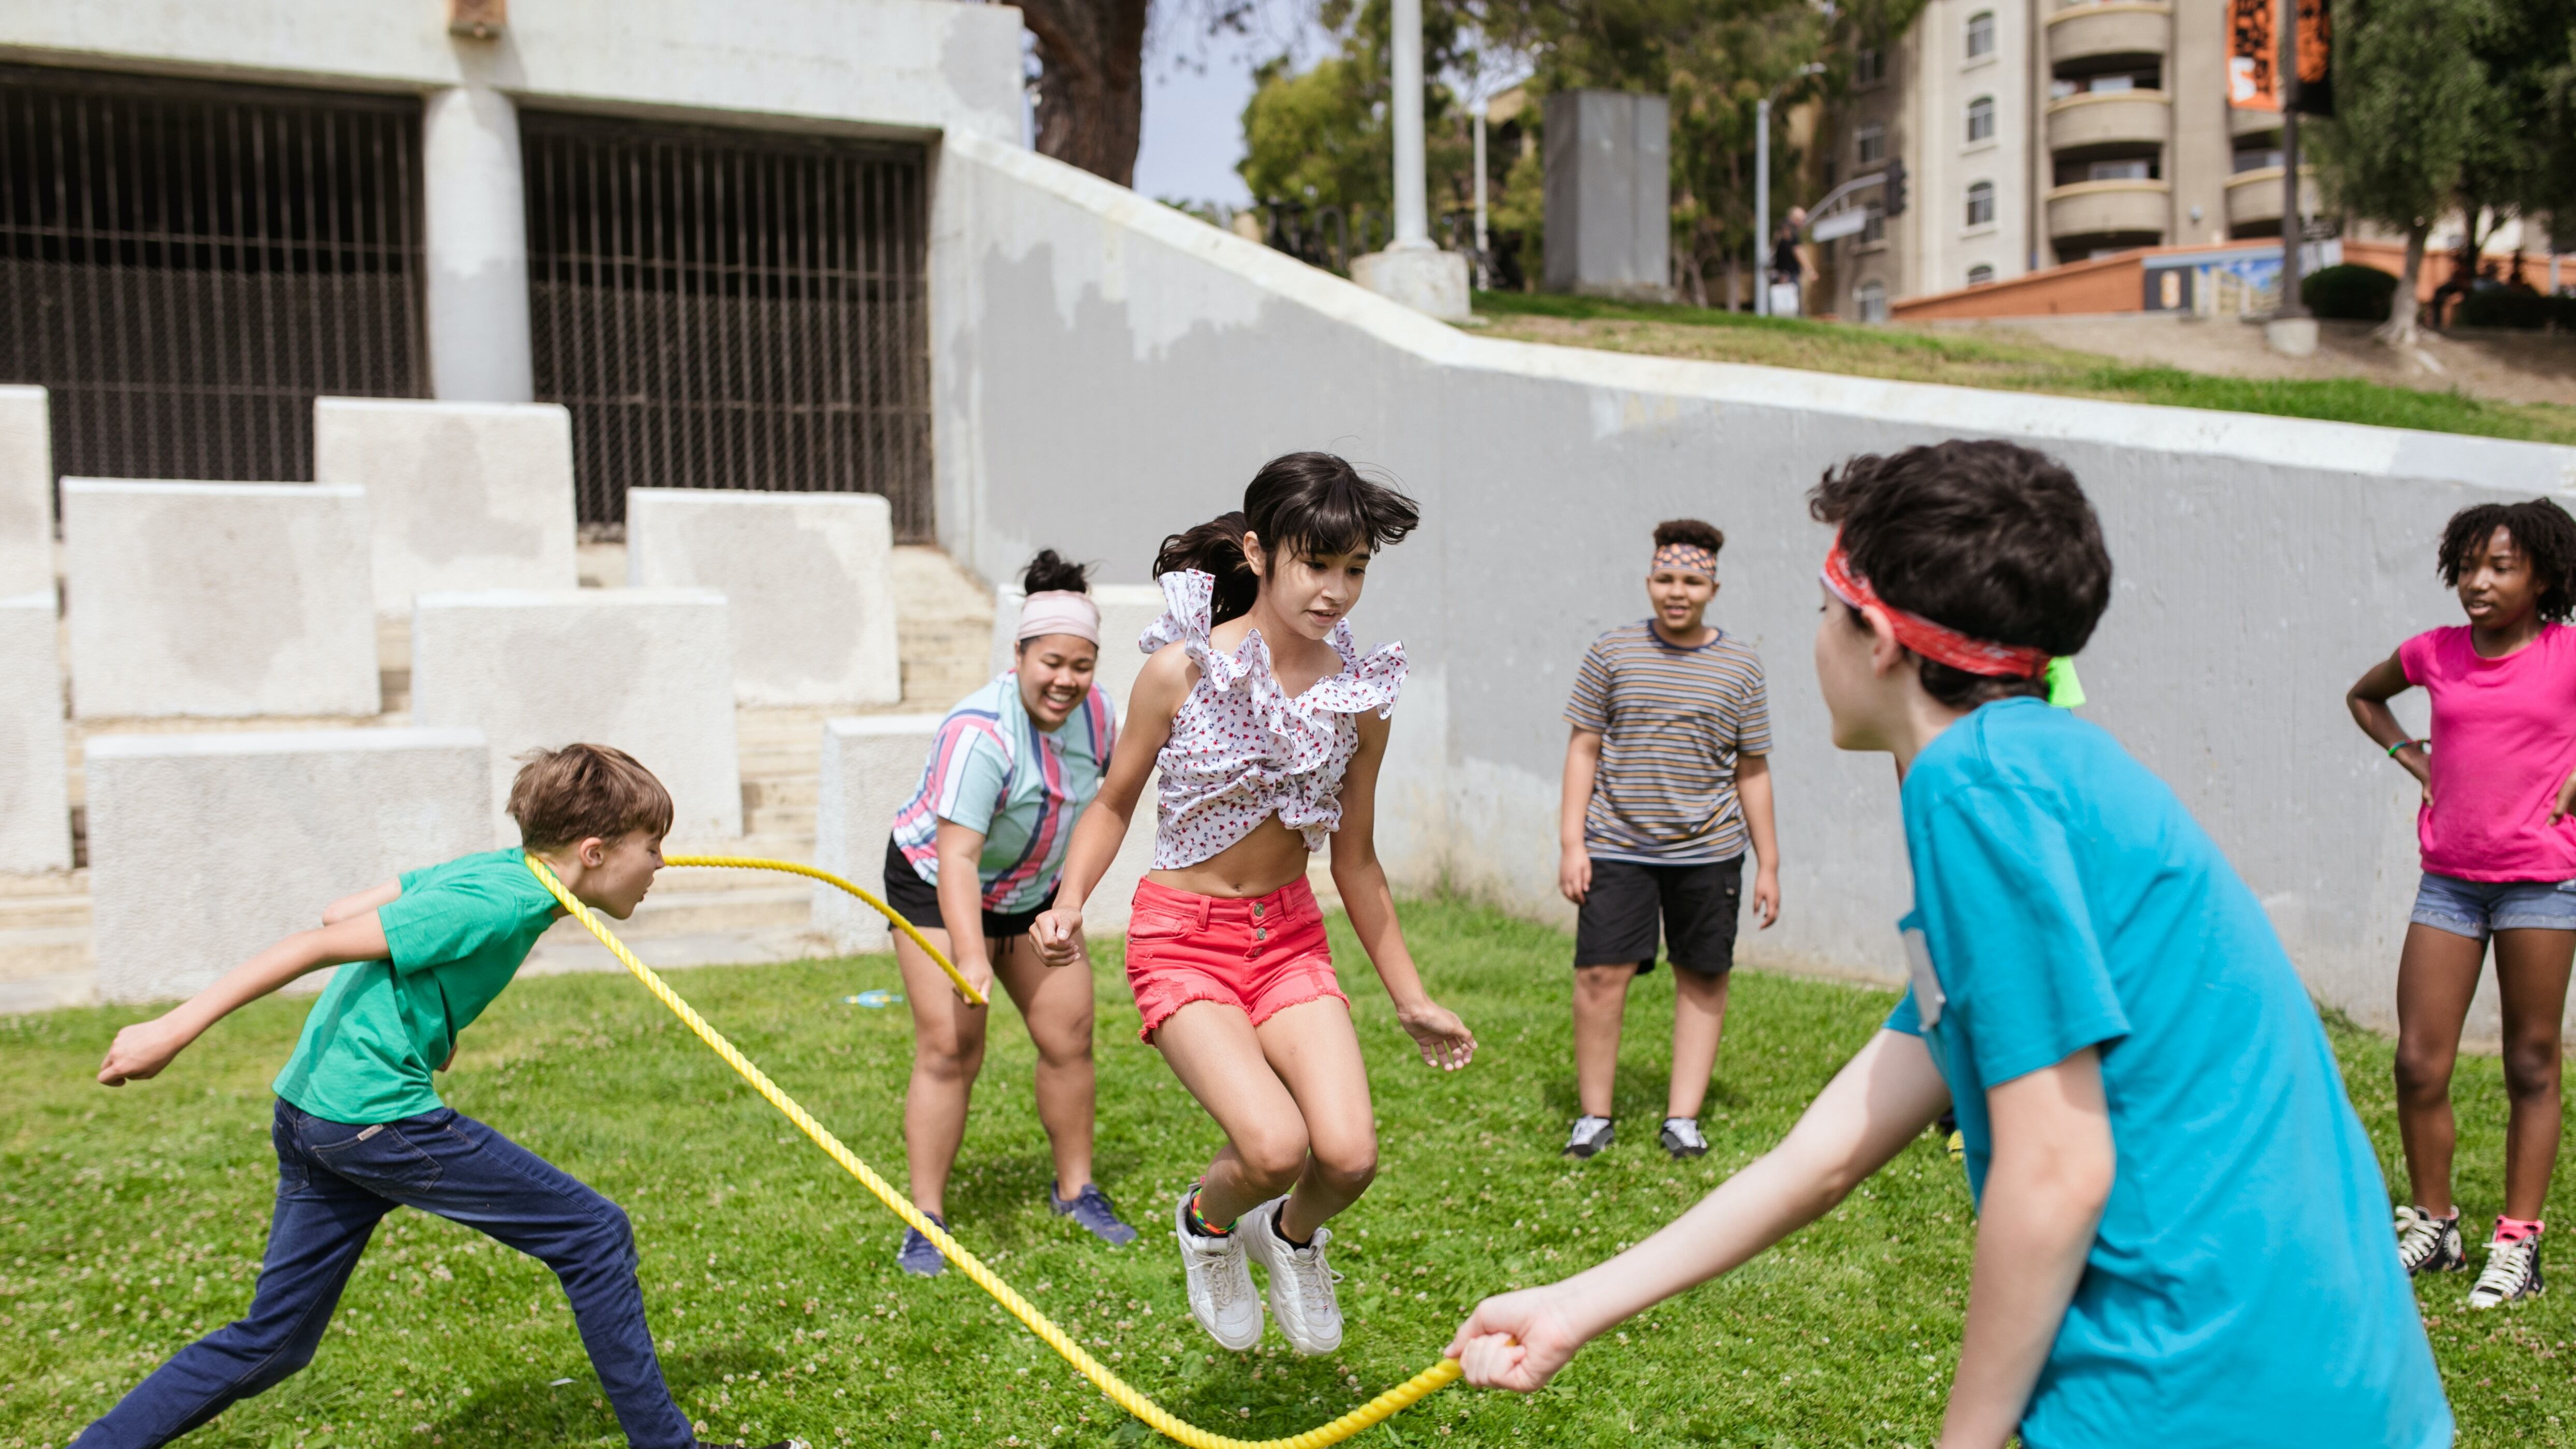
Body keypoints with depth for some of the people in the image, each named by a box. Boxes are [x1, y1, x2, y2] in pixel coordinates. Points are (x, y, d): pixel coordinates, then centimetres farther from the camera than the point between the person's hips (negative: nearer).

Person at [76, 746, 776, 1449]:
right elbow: (318, 944, -19)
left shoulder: (492, 866, 10)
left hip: (310, 1109, 10)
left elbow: (339, 912, 17)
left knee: (271, 1343, 18)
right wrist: (174, 1030, -18)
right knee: (596, 1237, -2)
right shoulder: (497, 905, -17)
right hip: (375, 1113, -10)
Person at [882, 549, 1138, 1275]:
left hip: (1035, 891, 6)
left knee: (1069, 1036, 3)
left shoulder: (1095, 711, -11)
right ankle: (926, 1221, -3)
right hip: (938, 886, -6)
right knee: (950, 1048, -12)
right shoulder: (981, 733, -33)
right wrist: (970, 957, -50)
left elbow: (1106, 795, 9)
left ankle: (1075, 1190, 20)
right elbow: (956, 857, -39)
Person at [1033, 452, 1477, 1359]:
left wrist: (1411, 1000, 12)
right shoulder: (1182, 669, -13)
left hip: (1291, 934, 3)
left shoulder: (1360, 698, -4)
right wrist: (1069, 906, -15)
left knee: (1350, 1155, -14)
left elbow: (1355, 862, 7)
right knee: (1275, 1148, -22)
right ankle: (1208, 1221, 16)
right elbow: (1115, 804, 1)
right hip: (1181, 936, -3)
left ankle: (1293, 1235, 23)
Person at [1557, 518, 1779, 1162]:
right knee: (1600, 974, -6)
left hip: (1708, 850, 2)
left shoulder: (1740, 666, 6)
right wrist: (1572, 842, -2)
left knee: (1703, 979, 5)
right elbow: (1583, 748, 4)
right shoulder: (1612, 652, 3)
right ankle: (1594, 1114, 9)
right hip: (1617, 846, -1)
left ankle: (1683, 1116, 16)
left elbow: (1752, 771, 9)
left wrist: (1768, 864, 8)